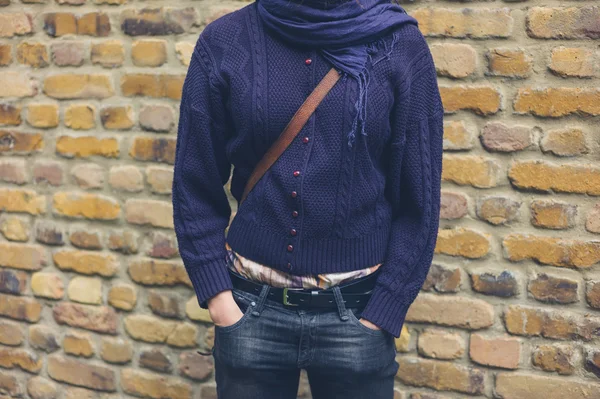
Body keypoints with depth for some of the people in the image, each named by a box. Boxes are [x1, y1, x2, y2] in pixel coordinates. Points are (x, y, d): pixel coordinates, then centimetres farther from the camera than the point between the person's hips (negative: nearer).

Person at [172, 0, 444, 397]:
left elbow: (418, 201, -3)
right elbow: (195, 187, 2)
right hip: (251, 306, 1)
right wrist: (218, 298, -4)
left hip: (356, 309, 0)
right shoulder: (224, 42, -3)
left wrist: (381, 314, -7)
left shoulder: (400, 45, -5)